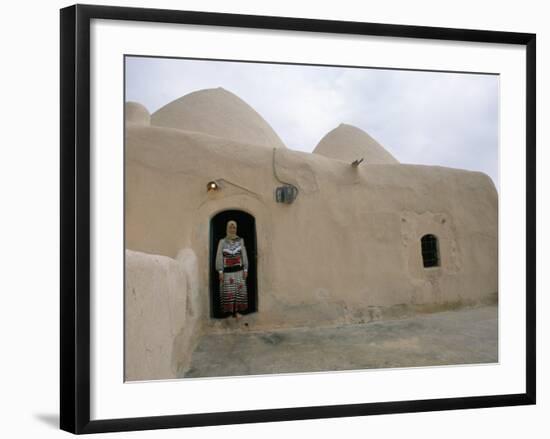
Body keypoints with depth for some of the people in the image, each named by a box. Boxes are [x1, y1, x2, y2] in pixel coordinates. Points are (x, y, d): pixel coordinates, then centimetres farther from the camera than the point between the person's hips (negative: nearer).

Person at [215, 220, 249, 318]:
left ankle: (237, 311, 6)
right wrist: (220, 272, -8)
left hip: (239, 270, 2)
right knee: (228, 292, -3)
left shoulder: (240, 240, 4)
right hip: (227, 270, -1)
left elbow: (244, 256, 6)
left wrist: (245, 270, 1)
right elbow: (219, 257, -2)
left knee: (239, 290, -1)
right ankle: (229, 311, 4)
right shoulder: (222, 242, -1)